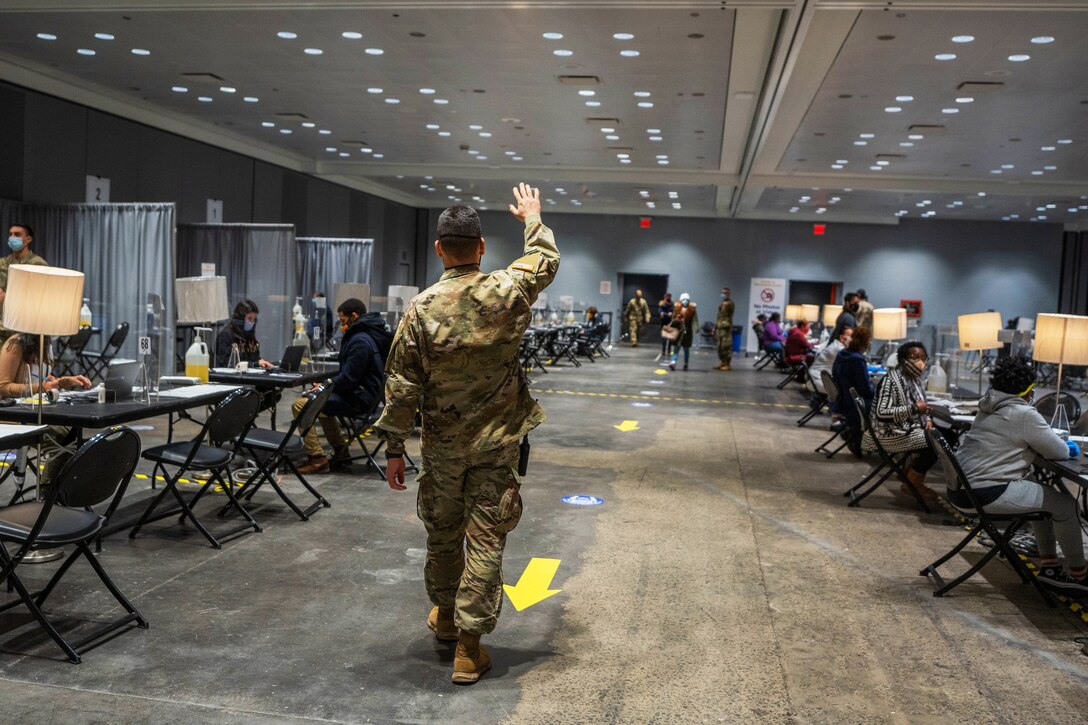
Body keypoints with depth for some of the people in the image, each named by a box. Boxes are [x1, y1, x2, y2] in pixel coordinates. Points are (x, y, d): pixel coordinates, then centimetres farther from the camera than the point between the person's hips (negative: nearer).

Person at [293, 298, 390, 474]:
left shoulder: (360, 341, -20)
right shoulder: (370, 335, 14)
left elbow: (349, 377, -22)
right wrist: (328, 384, 10)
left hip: (359, 400, -11)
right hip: (368, 394, 11)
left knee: (300, 405, -14)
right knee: (322, 402, 34)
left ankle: (317, 459, -11)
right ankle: (341, 456, 29)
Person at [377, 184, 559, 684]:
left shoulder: (420, 308, -10)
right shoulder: (506, 293, -9)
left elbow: (402, 387, -7)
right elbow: (546, 260, 13)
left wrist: (394, 448, 2)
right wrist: (533, 217, 30)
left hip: (441, 446, 1)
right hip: (497, 443, -1)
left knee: (442, 532, 19)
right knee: (485, 540, 5)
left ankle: (445, 615, 40)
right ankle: (468, 645, 9)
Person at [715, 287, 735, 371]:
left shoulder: (730, 303, -6)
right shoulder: (722, 303, 21)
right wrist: (715, 327, 23)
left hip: (726, 327, -9)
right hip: (720, 327, 9)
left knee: (726, 346, -11)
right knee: (720, 346, 10)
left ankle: (728, 364, -9)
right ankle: (723, 363, 16)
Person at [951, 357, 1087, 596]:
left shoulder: (989, 408, 13)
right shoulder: (1024, 414, -12)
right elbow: (1060, 452, -6)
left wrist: (1050, 441, 15)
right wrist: (1067, 446, 17)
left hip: (960, 488, 9)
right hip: (985, 494, -9)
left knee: (1046, 495, 25)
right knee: (1066, 504, 4)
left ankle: (1048, 565, 27)